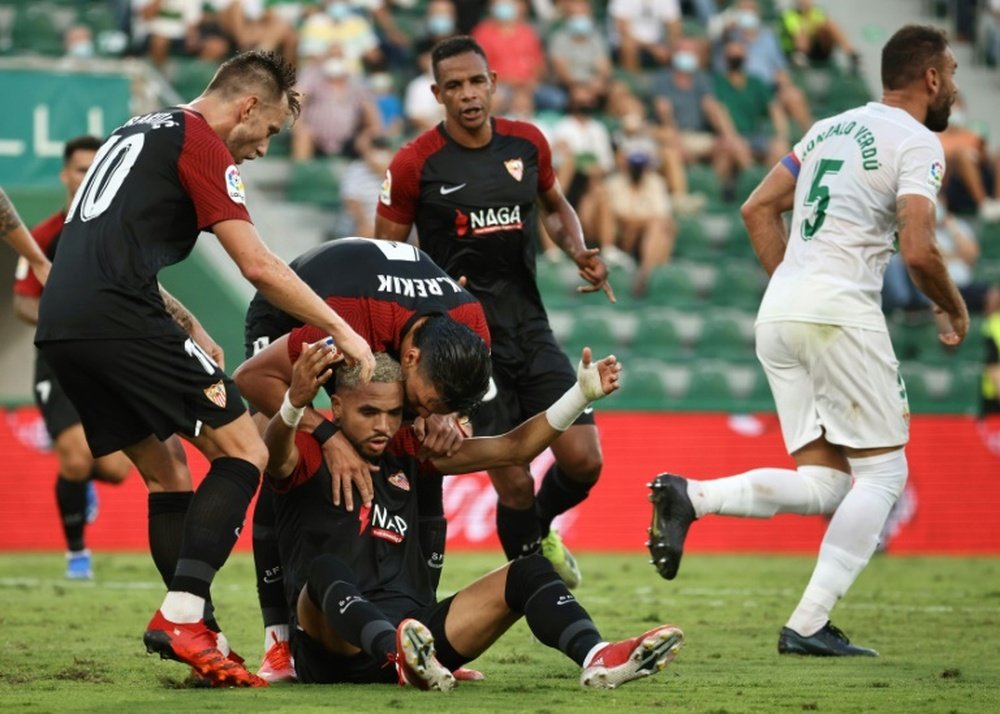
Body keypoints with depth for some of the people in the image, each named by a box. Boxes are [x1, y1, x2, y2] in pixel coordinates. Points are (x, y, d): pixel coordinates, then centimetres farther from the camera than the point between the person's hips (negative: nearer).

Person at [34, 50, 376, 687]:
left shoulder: (142, 132, 28)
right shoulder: (202, 145, 0)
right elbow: (258, 266, -7)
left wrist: (185, 325, 25)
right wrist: (341, 329, 1)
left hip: (61, 323, 9)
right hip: (118, 317, -9)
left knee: (164, 473, 16)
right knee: (243, 452, -7)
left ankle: (193, 631, 10)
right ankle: (181, 616, -19)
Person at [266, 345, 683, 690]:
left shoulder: (406, 453, 15)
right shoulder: (309, 456, 0)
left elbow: (514, 449, 14)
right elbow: (276, 455, -26)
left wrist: (583, 393, 3)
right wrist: (295, 403, -48)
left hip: (412, 627, 6)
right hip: (335, 649, -6)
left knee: (529, 572, -9)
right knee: (325, 569, -36)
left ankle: (597, 658, -38)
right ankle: (401, 658, -66)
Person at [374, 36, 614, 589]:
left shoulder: (527, 144, 3)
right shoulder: (415, 164, -9)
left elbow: (554, 205, 22)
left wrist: (578, 252, 3)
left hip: (531, 329, 4)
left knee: (583, 461, -3)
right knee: (514, 481, -7)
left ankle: (537, 529, 30)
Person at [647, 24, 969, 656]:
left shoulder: (830, 129, 20)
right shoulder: (917, 143, -4)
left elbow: (758, 211, 20)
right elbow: (918, 251, -15)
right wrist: (954, 308, 3)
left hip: (778, 316, 8)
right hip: (841, 313, -8)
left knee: (823, 483, 8)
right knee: (882, 471, 1)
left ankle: (691, 497, -12)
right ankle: (809, 625, -7)